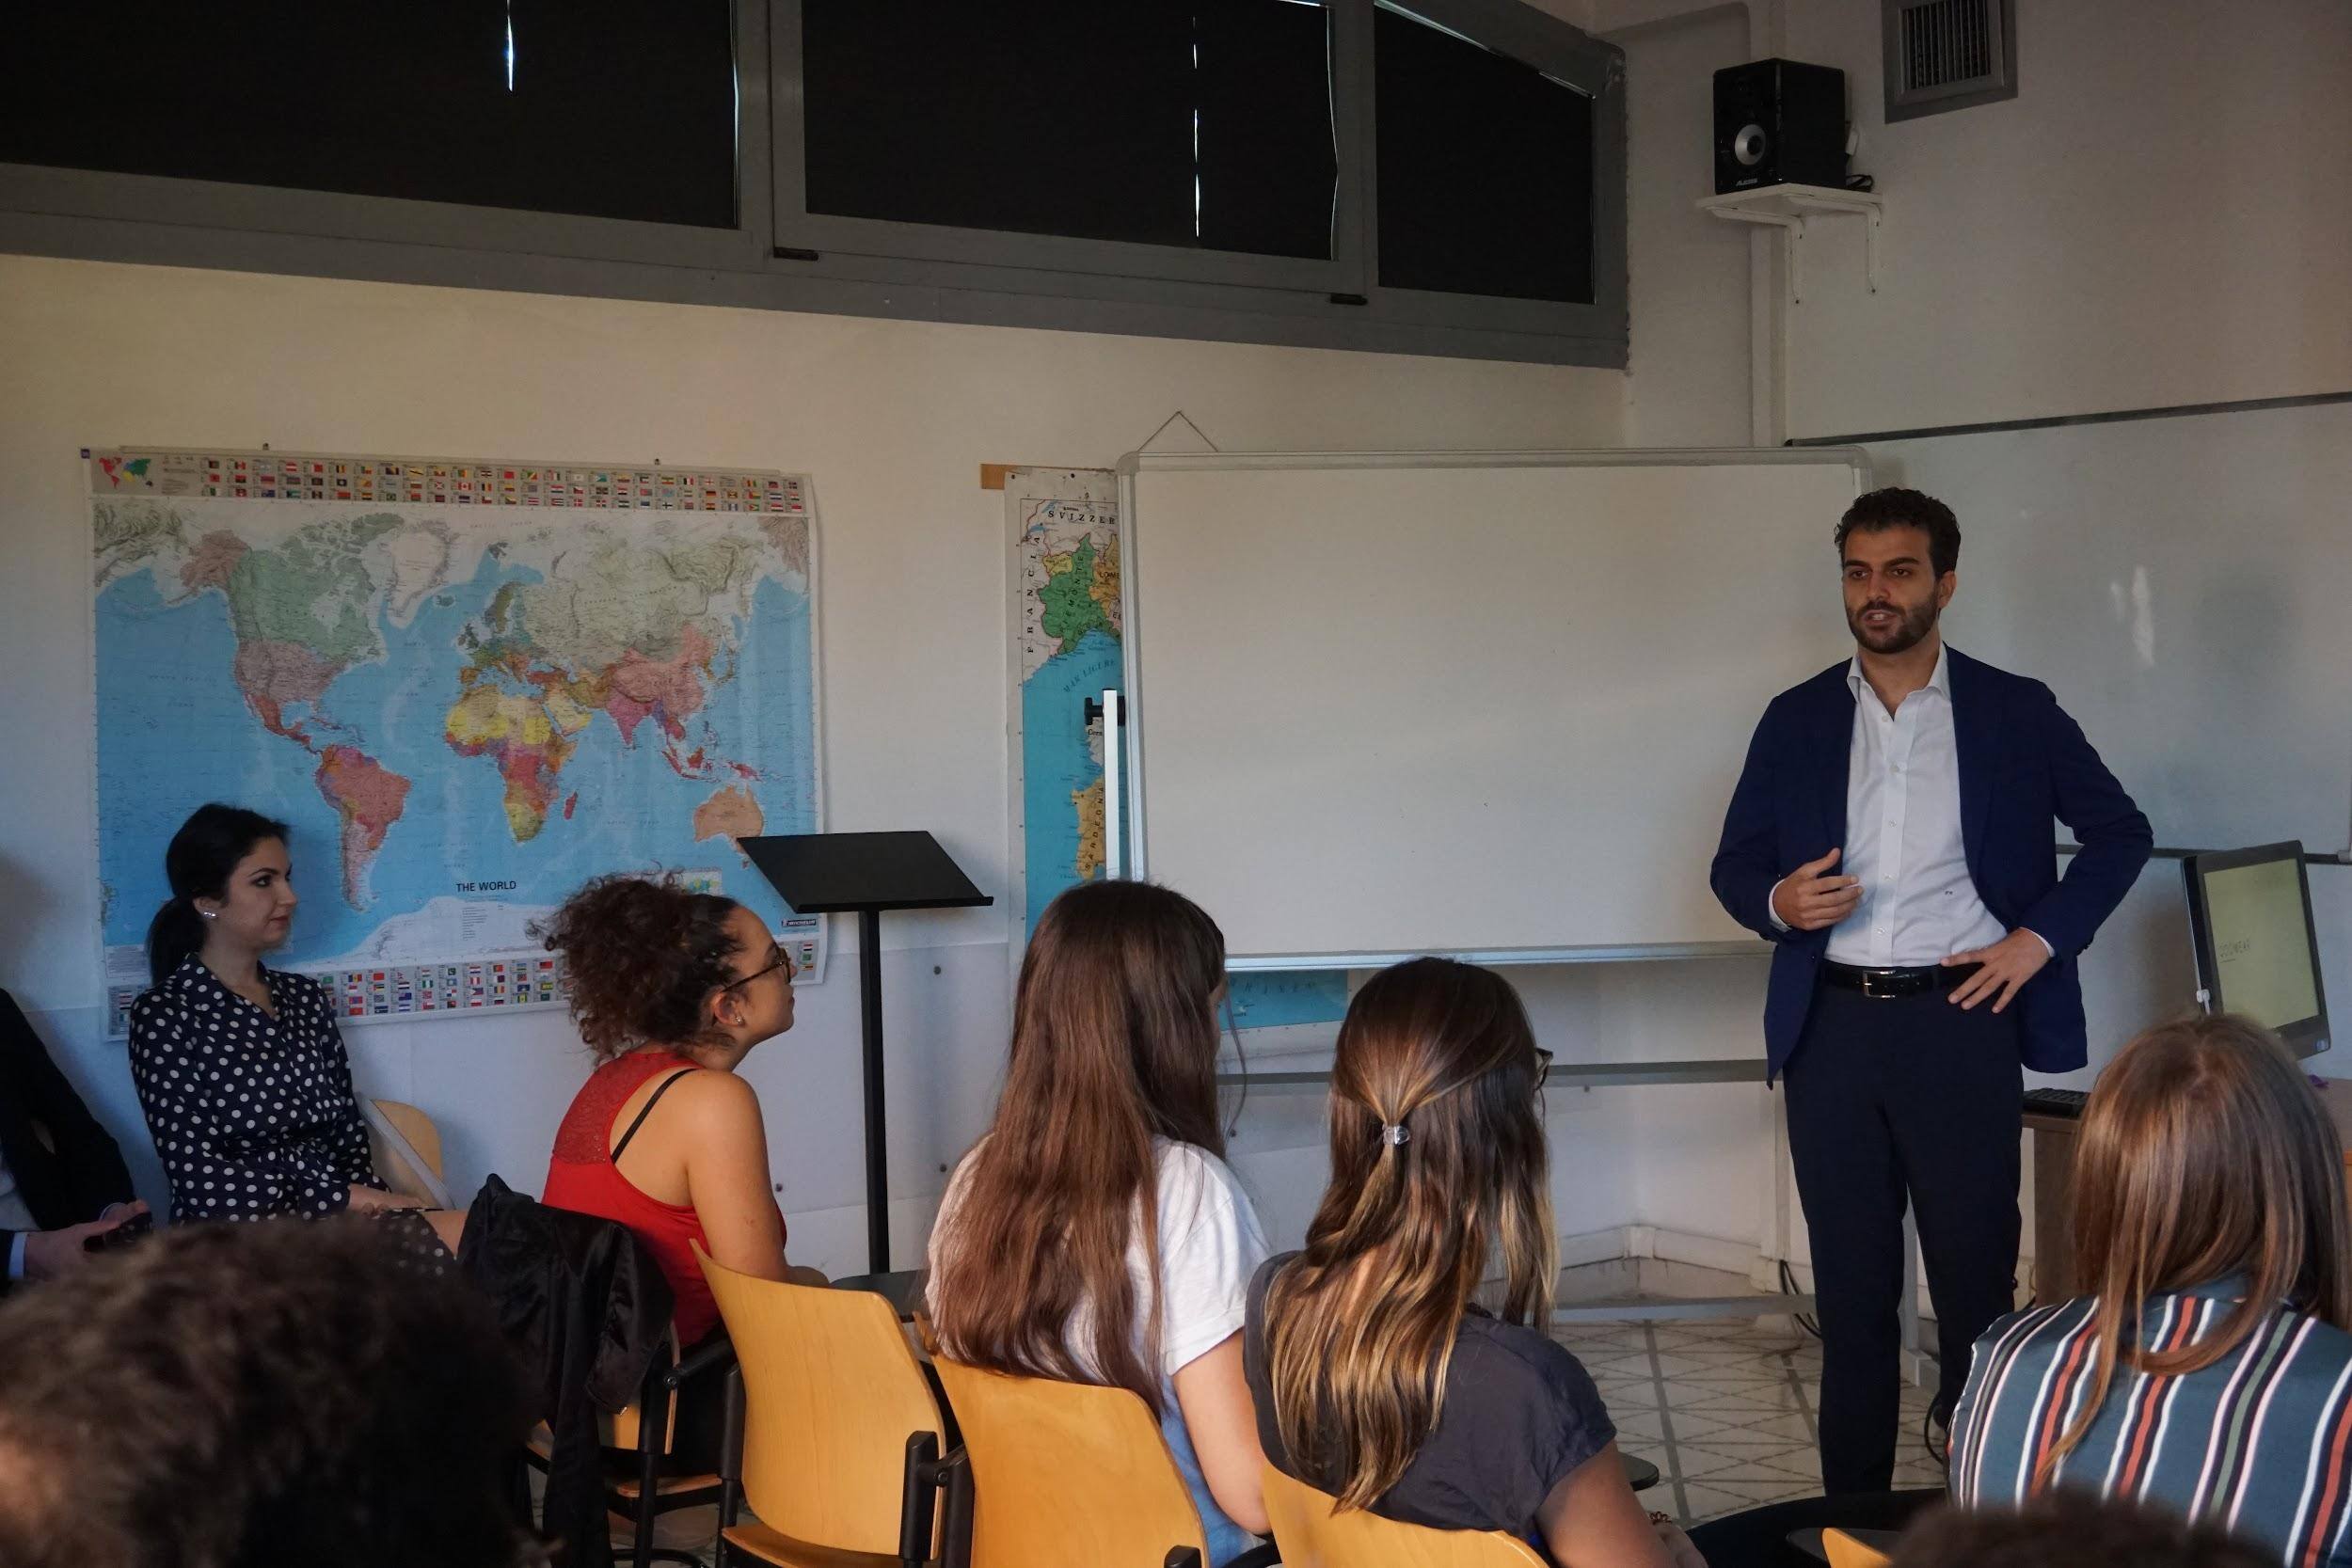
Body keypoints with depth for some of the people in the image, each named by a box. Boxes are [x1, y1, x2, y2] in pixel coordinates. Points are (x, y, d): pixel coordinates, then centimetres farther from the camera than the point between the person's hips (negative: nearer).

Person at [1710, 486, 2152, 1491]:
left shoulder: (2017, 712, 3)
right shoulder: (1797, 720, 8)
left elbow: (2120, 832, 8)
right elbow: (1736, 864, 11)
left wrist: (2041, 936, -4)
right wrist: (1781, 902, -11)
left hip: (1961, 1020, -2)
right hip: (1832, 1028, 2)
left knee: (1975, 1274, 1)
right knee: (1850, 1284, 7)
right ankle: (1853, 1510, 15)